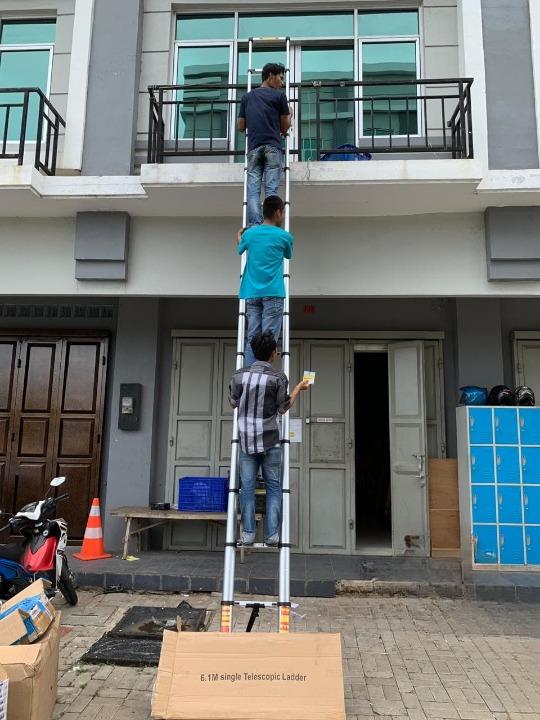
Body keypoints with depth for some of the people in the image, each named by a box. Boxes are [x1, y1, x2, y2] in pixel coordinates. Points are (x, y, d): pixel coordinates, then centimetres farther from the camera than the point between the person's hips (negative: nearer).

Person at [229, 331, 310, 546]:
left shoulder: (239, 375, -1)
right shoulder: (278, 378, -8)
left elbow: (233, 402, 13)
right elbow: (283, 408, 2)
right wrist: (299, 388, 15)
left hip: (246, 441, 2)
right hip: (270, 441, -2)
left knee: (247, 487, 6)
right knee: (273, 487, 8)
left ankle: (248, 534, 7)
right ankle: (272, 534, 7)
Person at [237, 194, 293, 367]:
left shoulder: (249, 233, 9)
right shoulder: (284, 236, 2)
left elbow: (240, 250, 29)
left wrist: (239, 236, 49)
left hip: (252, 293, 4)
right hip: (273, 293, -3)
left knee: (252, 338, 3)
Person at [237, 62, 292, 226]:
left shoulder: (247, 97, 16)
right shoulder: (279, 95, 6)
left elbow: (240, 127, 17)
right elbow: (285, 126, 10)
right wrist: (289, 115, 31)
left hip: (253, 148, 3)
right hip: (272, 147, -3)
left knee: (253, 190, -4)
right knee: (271, 190, -7)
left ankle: (254, 228, -13)